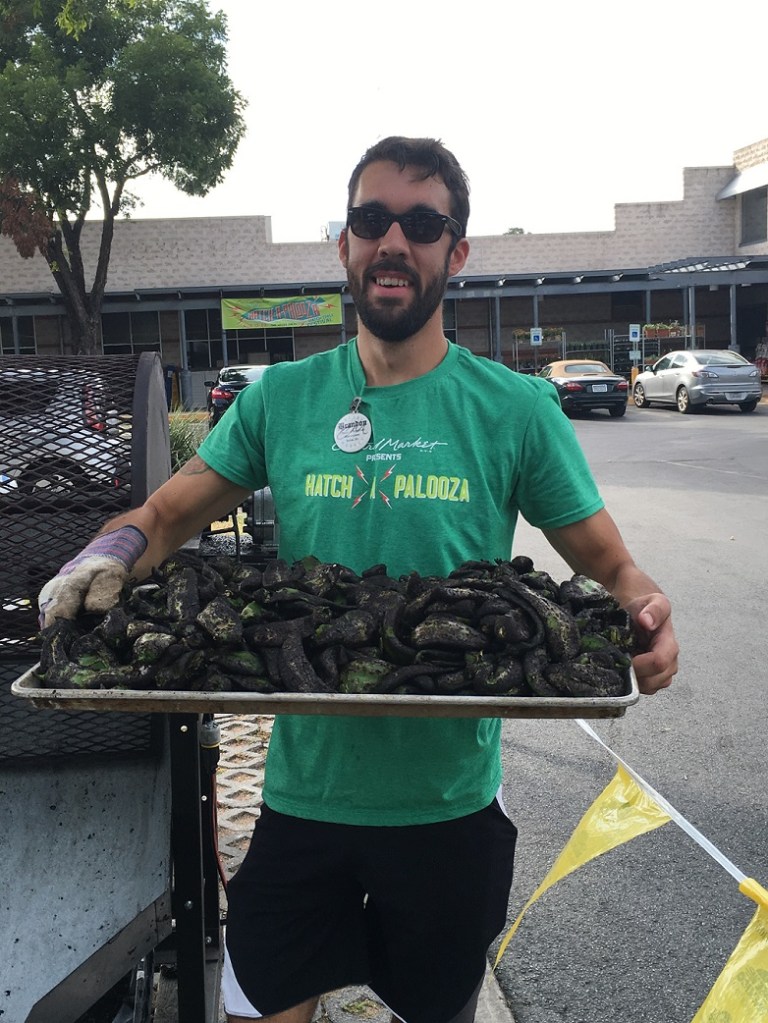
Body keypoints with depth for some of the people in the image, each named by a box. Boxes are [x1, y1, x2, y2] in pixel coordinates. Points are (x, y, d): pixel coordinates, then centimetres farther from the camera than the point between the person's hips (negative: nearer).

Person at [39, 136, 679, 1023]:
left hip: (453, 800, 0)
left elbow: (607, 562, -2)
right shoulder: (280, 400, -2)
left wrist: (639, 611, -24)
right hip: (303, 789, 1)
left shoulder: (517, 409, -7)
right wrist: (111, 552, -20)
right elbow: (166, 514, 2)